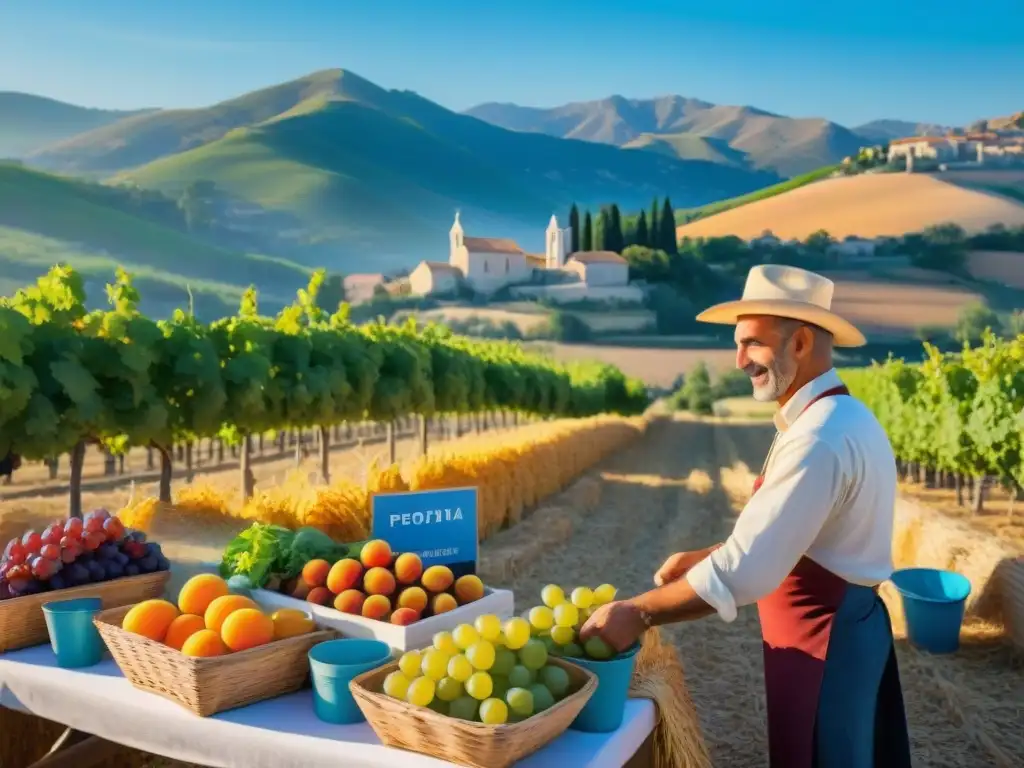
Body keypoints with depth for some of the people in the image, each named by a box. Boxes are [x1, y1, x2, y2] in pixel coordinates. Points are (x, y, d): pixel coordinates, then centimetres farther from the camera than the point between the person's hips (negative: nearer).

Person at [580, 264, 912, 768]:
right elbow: (779, 535, 13)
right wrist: (701, 559, 4)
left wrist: (637, 613, -24)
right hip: (839, 628, 9)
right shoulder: (834, 418, 7)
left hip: (823, 639, -9)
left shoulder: (821, 438, -27)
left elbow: (745, 571, -31)